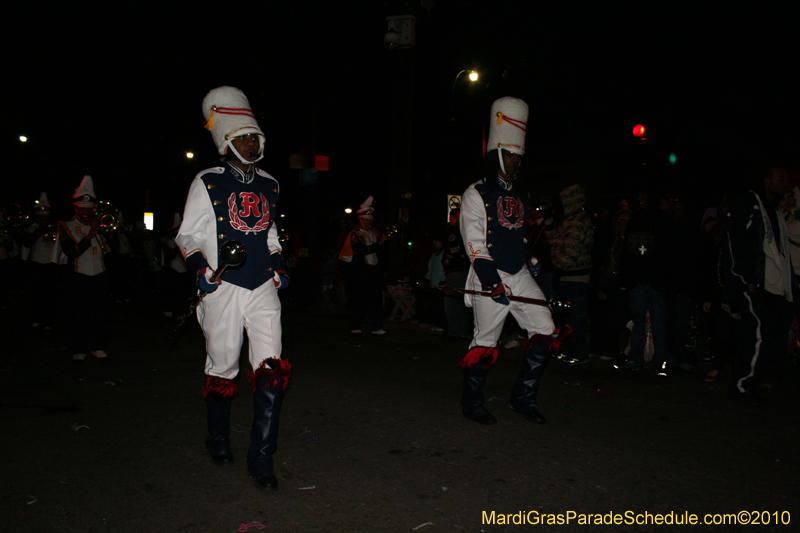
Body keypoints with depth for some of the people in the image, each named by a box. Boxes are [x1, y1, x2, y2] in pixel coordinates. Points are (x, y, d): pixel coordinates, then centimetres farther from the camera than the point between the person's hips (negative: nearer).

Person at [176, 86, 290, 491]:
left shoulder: (268, 184, 15)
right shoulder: (208, 183, 1)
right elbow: (187, 235, 3)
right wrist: (200, 269, -12)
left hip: (264, 288, 3)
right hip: (224, 288, -3)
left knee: (272, 370, -8)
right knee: (222, 369, 8)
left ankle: (261, 459, 1)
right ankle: (218, 439, 34)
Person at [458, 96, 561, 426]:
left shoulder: (521, 196, 18)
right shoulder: (475, 195, -4)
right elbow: (475, 244, -12)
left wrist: (530, 261, 18)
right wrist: (493, 282, -20)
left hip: (520, 275, 7)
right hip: (489, 276, -7)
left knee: (544, 330, -1)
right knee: (486, 341, -2)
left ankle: (523, 398, 13)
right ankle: (471, 402, 17)